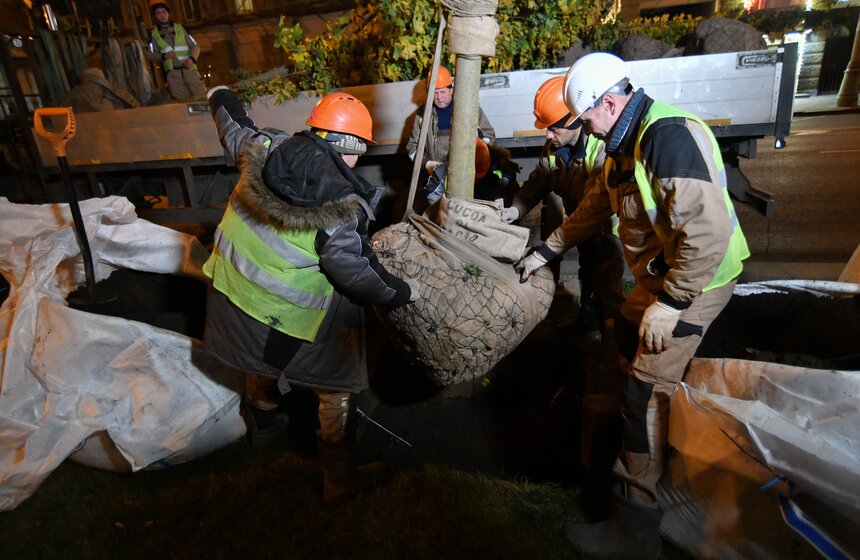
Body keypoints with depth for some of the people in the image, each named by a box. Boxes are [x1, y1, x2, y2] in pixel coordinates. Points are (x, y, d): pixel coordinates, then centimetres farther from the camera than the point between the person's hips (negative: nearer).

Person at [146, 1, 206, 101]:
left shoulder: (180, 28, 14)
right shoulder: (154, 34, 11)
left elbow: (195, 46, 10)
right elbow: (150, 55, 6)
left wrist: (192, 58, -11)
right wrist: (163, 56, -14)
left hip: (189, 69, 1)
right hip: (172, 73, 0)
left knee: (202, 96, -12)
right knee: (183, 100, -7)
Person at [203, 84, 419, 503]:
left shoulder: (266, 150, -11)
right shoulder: (342, 210, -28)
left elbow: (234, 130, 10)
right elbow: (357, 274, -22)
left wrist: (221, 98, 33)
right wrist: (401, 292, -5)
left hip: (232, 293, 7)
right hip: (291, 321, -7)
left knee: (262, 364, 34)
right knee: (336, 392, 14)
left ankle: (262, 422, 62)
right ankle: (341, 478, 32)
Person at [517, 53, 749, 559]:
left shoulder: (670, 136, -26)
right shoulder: (626, 143, 8)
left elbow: (709, 232, -32)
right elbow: (596, 207, 18)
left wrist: (668, 305, -27)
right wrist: (545, 252, 20)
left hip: (697, 280, -10)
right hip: (661, 273, 10)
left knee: (647, 390, -10)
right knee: (628, 334, 26)